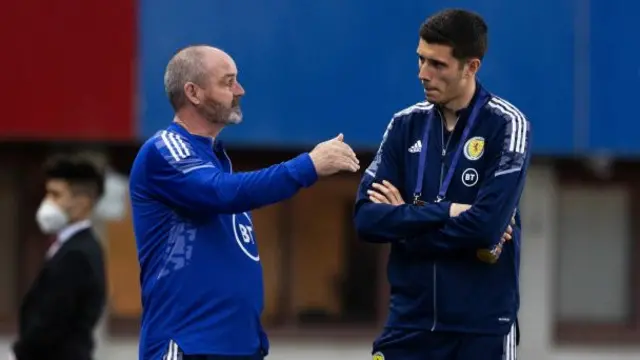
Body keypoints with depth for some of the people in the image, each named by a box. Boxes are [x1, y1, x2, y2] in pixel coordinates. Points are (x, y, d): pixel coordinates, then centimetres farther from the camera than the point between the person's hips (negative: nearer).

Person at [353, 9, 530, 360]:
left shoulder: (505, 125, -7)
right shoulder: (406, 125, 6)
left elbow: (486, 226, -18)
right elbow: (367, 218, -4)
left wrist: (405, 221, -8)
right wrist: (447, 212, -15)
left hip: (482, 325, -4)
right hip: (410, 321, 4)